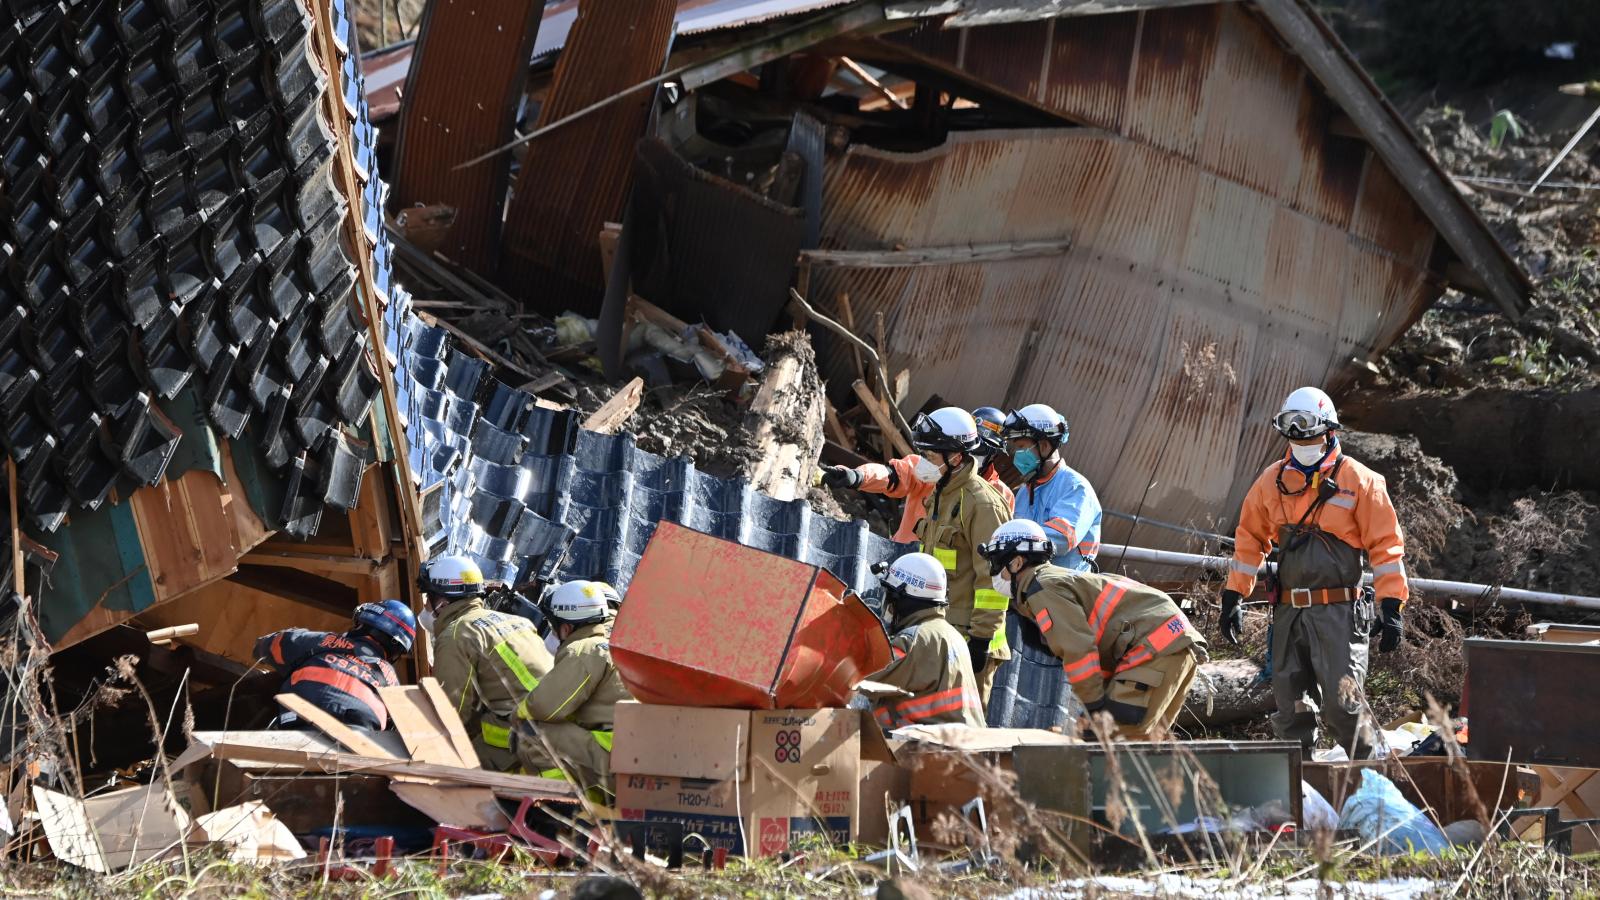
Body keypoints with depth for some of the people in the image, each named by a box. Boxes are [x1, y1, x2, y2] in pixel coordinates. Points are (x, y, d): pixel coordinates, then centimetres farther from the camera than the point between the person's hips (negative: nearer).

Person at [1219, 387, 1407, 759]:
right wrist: (1233, 597, 14)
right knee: (1291, 708, 5)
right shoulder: (1272, 481, 11)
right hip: (1289, 612, 5)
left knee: (1340, 703, -13)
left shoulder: (1359, 481, -1)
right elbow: (1249, 540, 19)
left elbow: (1386, 545, -1)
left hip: (1339, 612, -5)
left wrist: (1391, 607, -7)